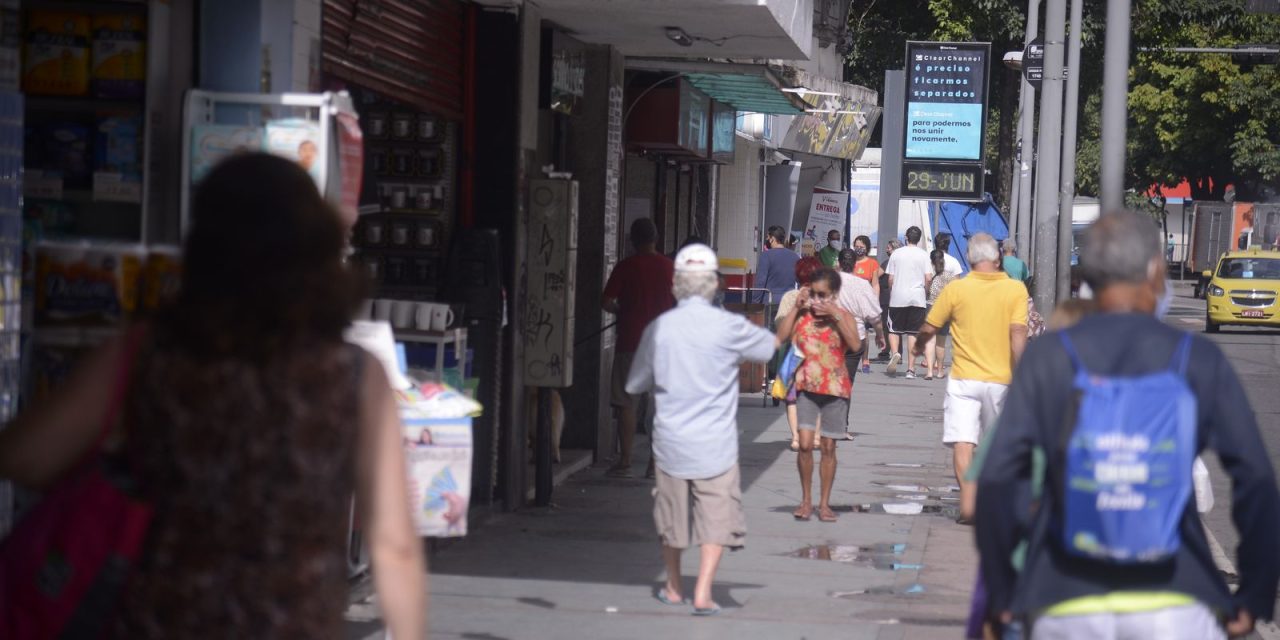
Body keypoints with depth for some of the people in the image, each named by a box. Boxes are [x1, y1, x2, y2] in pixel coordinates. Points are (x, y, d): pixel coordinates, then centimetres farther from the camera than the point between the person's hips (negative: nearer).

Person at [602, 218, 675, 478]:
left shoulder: (625, 268, -6)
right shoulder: (670, 268, 2)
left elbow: (606, 303, -7)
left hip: (630, 342, -3)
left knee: (627, 403, 2)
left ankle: (625, 462, -1)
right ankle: (656, 461, 7)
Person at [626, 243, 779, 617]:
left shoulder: (659, 328, -4)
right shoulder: (728, 326, -11)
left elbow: (635, 385, 7)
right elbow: (771, 345, 8)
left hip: (670, 441, 3)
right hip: (715, 443, -3)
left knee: (672, 516, 17)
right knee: (716, 518, 2)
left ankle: (673, 589, 31)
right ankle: (703, 592, -10)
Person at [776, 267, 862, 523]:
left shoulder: (844, 317, -2)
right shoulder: (802, 316, 0)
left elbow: (855, 345, -18)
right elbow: (781, 336, -14)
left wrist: (835, 316, -21)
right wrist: (797, 307, -12)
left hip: (835, 389, 0)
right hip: (806, 387, 0)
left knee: (828, 447, 7)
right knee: (805, 444, -8)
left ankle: (824, 503, 17)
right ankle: (806, 500, 7)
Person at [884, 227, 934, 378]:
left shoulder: (896, 254, 3)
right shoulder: (923, 255, 1)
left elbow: (890, 279, 3)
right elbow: (928, 278, -5)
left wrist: (890, 292, 18)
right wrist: (926, 292, 12)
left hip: (898, 298, 0)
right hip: (917, 298, 0)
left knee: (894, 330, 10)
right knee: (913, 333, 4)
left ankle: (894, 353, -21)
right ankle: (911, 368, 0)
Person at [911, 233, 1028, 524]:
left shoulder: (956, 289, -3)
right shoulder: (1016, 289, -3)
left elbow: (929, 328, 5)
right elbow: (1018, 333, -12)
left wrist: (919, 346, 27)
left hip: (964, 378, -2)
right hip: (1000, 380, 2)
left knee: (963, 443, -6)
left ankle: (968, 503, -20)